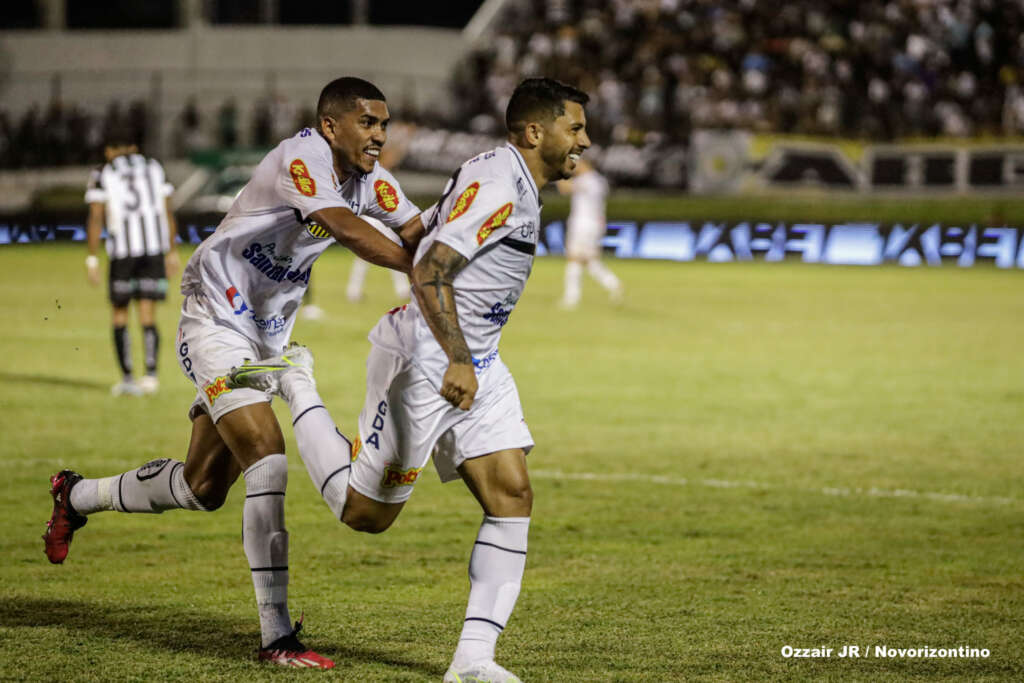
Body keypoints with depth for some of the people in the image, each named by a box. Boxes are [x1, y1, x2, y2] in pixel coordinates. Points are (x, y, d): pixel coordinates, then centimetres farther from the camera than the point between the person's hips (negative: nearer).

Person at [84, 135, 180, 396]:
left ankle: (127, 378, 4)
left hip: (122, 250, -2)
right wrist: (172, 252, 16)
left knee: (120, 315, 9)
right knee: (147, 316, 5)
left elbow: (95, 219, -3)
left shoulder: (102, 175, 4)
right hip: (155, 247, 2)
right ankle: (151, 373, -8)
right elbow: (167, 212, 11)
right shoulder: (153, 168, 13)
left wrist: (92, 259, -2)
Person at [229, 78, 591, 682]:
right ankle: (295, 383, 19)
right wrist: (458, 361, -25)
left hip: (473, 361, 10)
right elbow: (428, 273, -23)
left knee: (512, 497, -4)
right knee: (365, 512, 1)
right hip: (425, 357, -10)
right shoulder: (498, 188, -18)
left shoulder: (512, 184, 13)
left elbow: (416, 236, 24)